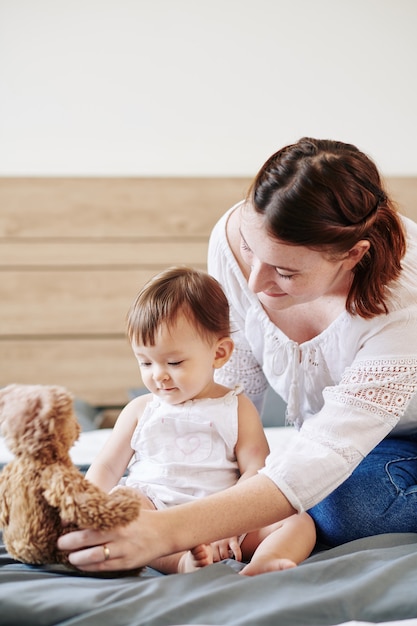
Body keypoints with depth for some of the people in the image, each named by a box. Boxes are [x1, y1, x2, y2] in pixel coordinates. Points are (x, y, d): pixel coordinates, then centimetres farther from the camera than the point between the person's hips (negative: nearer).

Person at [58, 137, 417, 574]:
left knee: (344, 507, -31)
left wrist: (170, 531, -53)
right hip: (327, 422, 5)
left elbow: (326, 456, -43)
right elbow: (234, 380, -12)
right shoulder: (235, 237, -24)